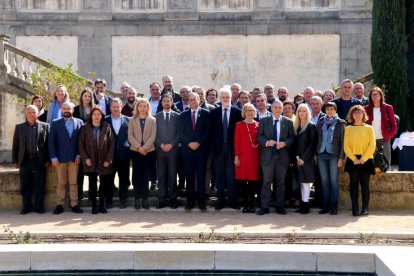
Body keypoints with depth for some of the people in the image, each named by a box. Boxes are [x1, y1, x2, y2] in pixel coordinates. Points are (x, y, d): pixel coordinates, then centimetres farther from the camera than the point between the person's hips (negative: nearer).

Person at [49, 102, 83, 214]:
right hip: (60, 158, 0)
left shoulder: (79, 122, 7)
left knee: (74, 183, 3)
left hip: (74, 158, 0)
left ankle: (75, 204, 6)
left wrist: (79, 154, -4)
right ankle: (59, 205, 7)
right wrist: (53, 157, -7)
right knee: (61, 183, 4)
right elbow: (52, 141, 1)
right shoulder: (55, 123, 5)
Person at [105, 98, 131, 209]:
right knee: (109, 179, 6)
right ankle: (108, 202, 14)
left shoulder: (128, 120, 4)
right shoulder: (105, 121, 2)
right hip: (110, 155, 0)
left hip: (123, 155, 0)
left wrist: (129, 149, -4)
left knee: (124, 179, 6)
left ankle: (123, 201, 14)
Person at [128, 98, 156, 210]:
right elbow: (130, 136, -1)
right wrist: (138, 147, -14)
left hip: (149, 151, 0)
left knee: (145, 174, 0)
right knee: (137, 174, -1)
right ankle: (137, 198, 4)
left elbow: (152, 136, -2)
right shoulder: (132, 120, 8)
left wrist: (144, 147, -15)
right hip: (135, 150, 0)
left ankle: (145, 198, 3)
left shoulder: (152, 120, 6)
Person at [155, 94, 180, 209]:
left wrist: (171, 144, -9)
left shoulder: (177, 116, 6)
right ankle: (162, 200, 3)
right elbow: (154, 134, 6)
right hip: (160, 149, 1)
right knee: (161, 175, 1)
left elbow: (179, 133, 2)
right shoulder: (156, 116, 11)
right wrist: (161, 145, -7)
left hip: (173, 149, -1)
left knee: (172, 175, -1)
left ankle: (172, 199, 4)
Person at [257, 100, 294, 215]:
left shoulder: (288, 122, 7)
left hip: (282, 155, 1)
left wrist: (285, 143, -14)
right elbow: (259, 136, 4)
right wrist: (267, 142, -15)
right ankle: (264, 207, 3)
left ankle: (279, 206, 14)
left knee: (280, 182, 6)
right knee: (266, 182, 0)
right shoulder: (264, 121, 7)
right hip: (267, 155, -1)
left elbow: (291, 137, 5)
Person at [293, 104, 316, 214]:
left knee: (306, 181, -6)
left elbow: (312, 144, -10)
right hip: (298, 158, 6)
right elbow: (295, 142, 12)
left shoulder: (311, 126, -5)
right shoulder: (296, 126, 13)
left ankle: (306, 204, -3)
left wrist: (303, 158, -14)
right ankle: (303, 204, 11)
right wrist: (296, 157, -1)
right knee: (301, 182, 8)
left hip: (307, 159, -6)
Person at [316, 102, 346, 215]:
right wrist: (315, 153, 1)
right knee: (324, 181, 6)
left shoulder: (340, 123, 1)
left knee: (334, 181, -2)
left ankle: (334, 206, 3)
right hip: (321, 154, 3)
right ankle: (325, 206, 10)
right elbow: (317, 137, 11)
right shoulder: (321, 122, 12)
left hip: (334, 155, -3)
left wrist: (341, 158, -8)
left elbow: (343, 141, -2)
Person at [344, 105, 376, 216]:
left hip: (366, 160, 0)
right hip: (352, 160, 0)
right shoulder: (348, 129, 8)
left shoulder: (369, 128, 7)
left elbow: (372, 145, 0)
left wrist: (364, 158, -11)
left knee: (365, 184, 0)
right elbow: (346, 146, 1)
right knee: (353, 184, -4)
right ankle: (355, 209, -5)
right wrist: (354, 158, -11)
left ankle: (365, 208, 4)